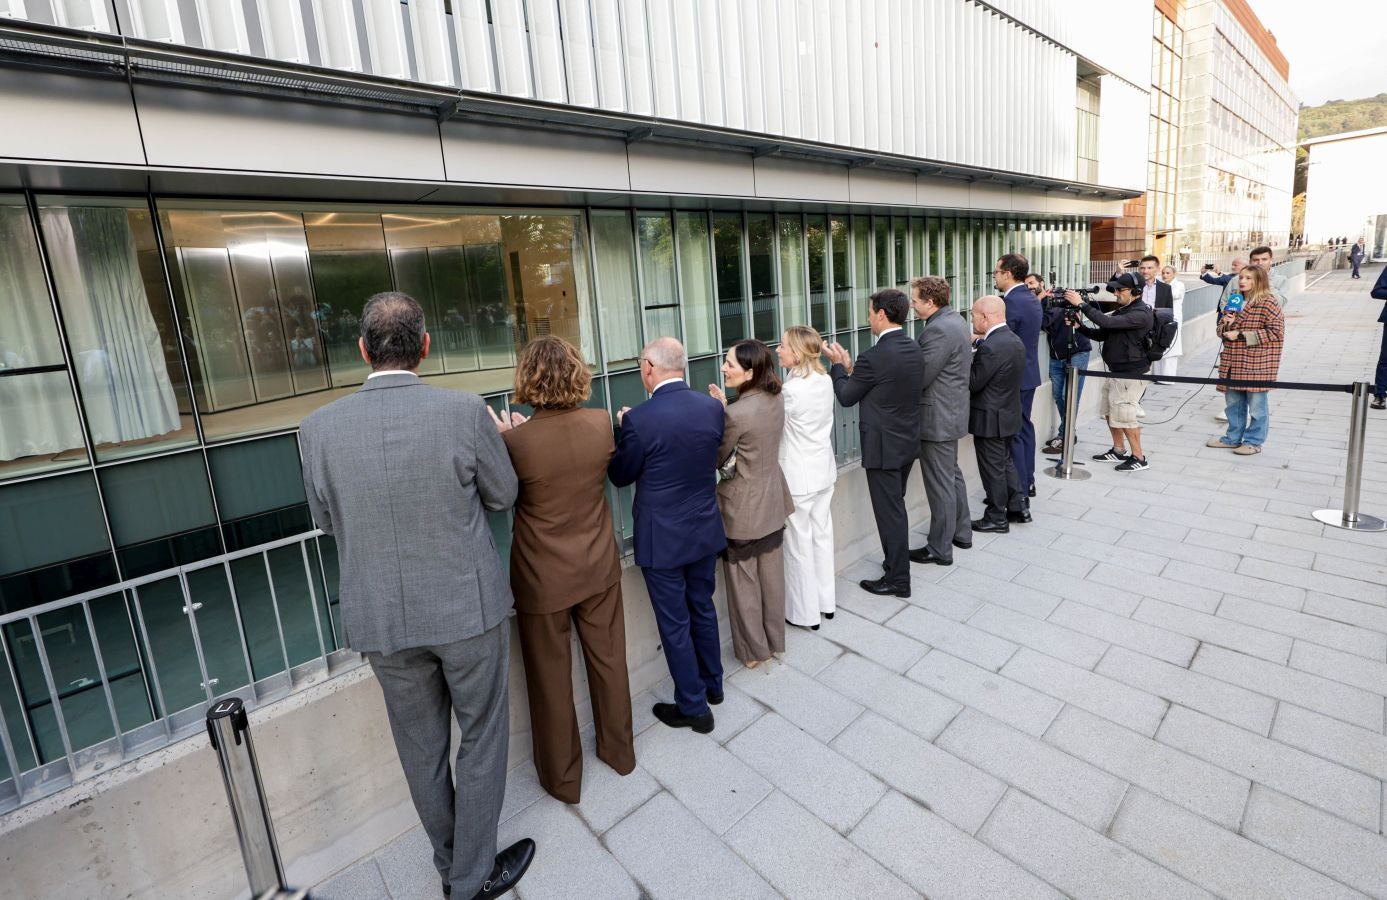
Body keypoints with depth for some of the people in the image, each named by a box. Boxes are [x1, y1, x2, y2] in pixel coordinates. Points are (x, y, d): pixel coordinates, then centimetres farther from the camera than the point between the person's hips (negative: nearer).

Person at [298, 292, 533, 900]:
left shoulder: (318, 428, -9)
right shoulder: (465, 411, -17)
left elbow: (327, 520, 5)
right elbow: (503, 496, -3)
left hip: (381, 616, 3)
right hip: (468, 606, -3)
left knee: (421, 746, 22)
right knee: (481, 737, 17)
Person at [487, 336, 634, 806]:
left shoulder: (516, 440, -23)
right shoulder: (601, 423, -13)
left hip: (544, 578, -3)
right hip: (599, 567, 4)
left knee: (551, 678, 16)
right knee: (608, 660, 21)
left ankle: (562, 778, 35)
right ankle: (619, 750, 42)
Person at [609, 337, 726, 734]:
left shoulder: (639, 418, -22)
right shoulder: (712, 407, -7)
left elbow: (620, 476, -8)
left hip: (662, 538, -5)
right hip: (705, 530, 6)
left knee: (674, 624, 10)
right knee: (703, 608, 24)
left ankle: (694, 707, 25)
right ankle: (712, 685, 42)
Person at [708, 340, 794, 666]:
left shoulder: (736, 414, -26)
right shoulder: (777, 400, -4)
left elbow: (717, 458, -13)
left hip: (743, 508, -7)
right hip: (772, 501, 7)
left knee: (743, 580, 12)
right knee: (772, 574, 20)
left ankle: (753, 650, 27)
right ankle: (775, 641, 37)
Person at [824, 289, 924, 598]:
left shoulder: (874, 356, -23)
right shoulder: (914, 349, 4)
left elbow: (846, 397, -11)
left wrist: (838, 365, 5)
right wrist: (851, 368, 10)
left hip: (884, 446, -8)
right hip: (908, 441, 9)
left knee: (889, 511, 3)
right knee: (895, 507, 22)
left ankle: (897, 579, 15)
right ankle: (896, 563, 38)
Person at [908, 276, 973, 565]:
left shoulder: (938, 330, -23)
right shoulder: (955, 320, 9)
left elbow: (920, 378, -24)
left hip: (937, 418, -11)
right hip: (952, 411, 11)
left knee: (940, 485, 0)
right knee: (952, 475, 22)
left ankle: (940, 549, 12)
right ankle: (961, 532, 37)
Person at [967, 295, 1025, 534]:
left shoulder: (990, 347, -25)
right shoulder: (1015, 340, 5)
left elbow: (973, 383, -21)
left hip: (990, 419, -9)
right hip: (1009, 414, 9)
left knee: (993, 468, 4)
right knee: (1005, 462, 23)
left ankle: (997, 518, 16)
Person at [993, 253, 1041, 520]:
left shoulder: (1011, 301, -19)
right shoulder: (1032, 299, 11)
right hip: (1029, 373, 10)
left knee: (1013, 434, -7)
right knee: (1024, 427, 20)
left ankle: (1019, 500, -5)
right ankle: (1027, 481, 34)